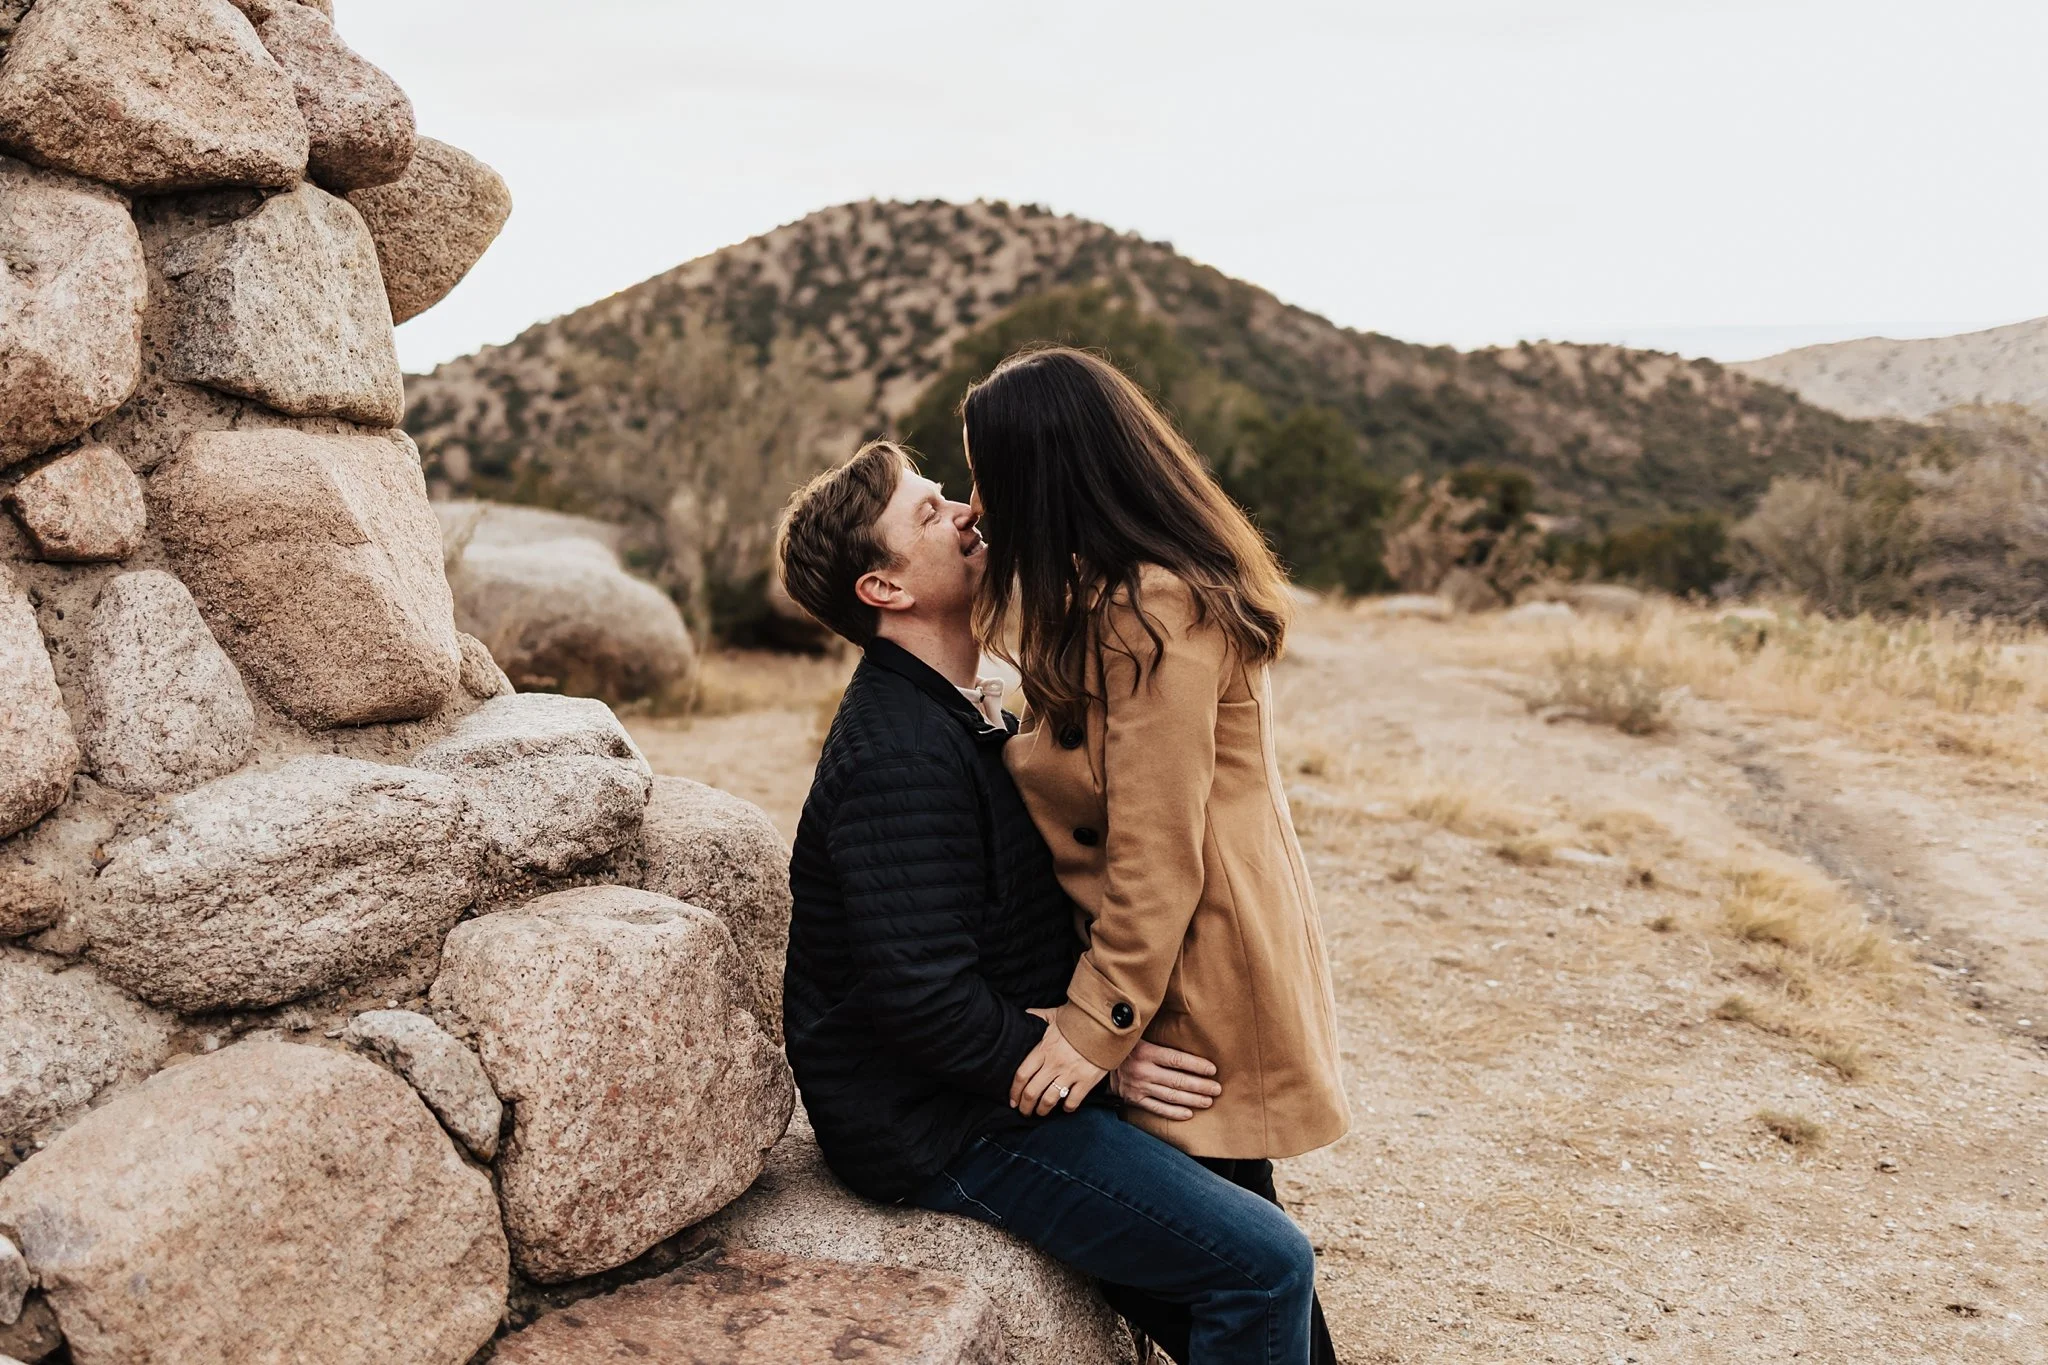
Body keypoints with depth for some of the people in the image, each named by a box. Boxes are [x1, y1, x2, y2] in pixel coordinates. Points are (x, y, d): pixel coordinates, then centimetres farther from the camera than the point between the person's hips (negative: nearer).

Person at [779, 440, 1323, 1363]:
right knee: (1266, 1263, -14)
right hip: (941, 1128, -10)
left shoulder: (969, 709, 10)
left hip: (1010, 1068, 10)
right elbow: (924, 999, -28)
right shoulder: (899, 754, -24)